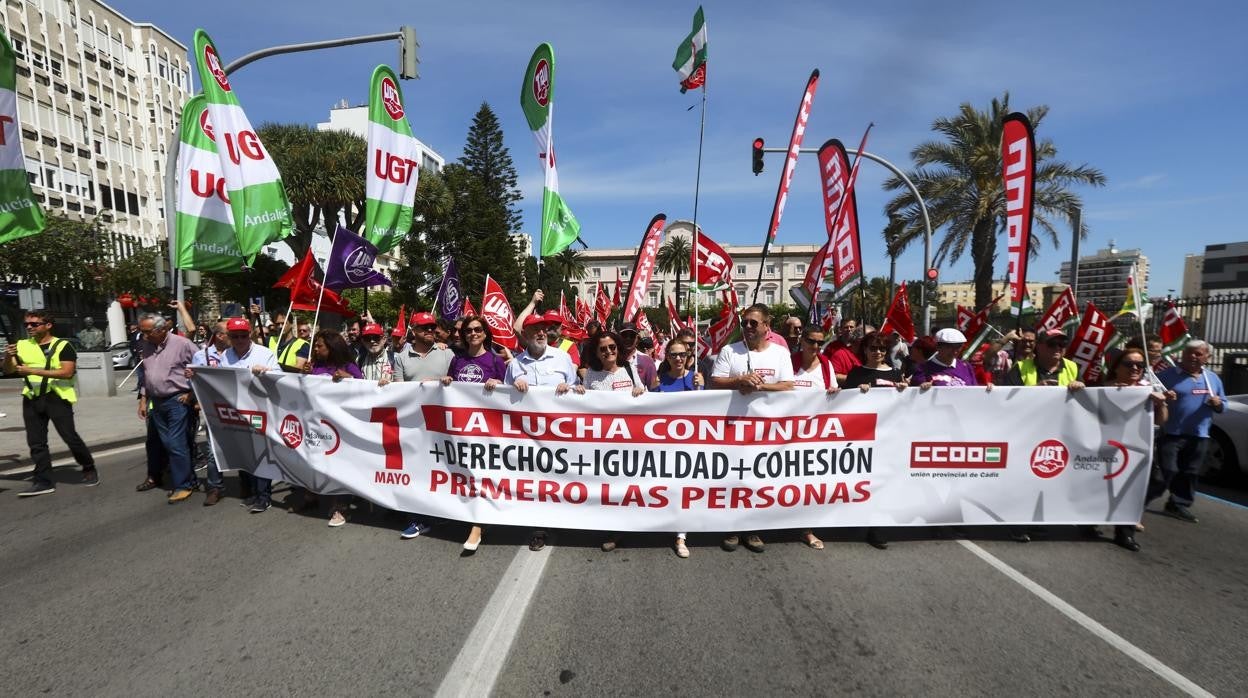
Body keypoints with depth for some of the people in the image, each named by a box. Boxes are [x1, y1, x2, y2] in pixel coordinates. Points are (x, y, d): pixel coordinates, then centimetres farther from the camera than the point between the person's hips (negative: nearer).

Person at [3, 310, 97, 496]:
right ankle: (43, 481, 12)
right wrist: (8, 356, -13)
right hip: (31, 399, 5)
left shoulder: (62, 346, -5)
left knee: (70, 437, -4)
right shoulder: (22, 345, 10)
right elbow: (8, 371, 6)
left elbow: (67, 372, -15)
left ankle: (89, 470, 15)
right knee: (36, 442, 6)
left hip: (56, 397, -5)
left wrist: (34, 371, -22)